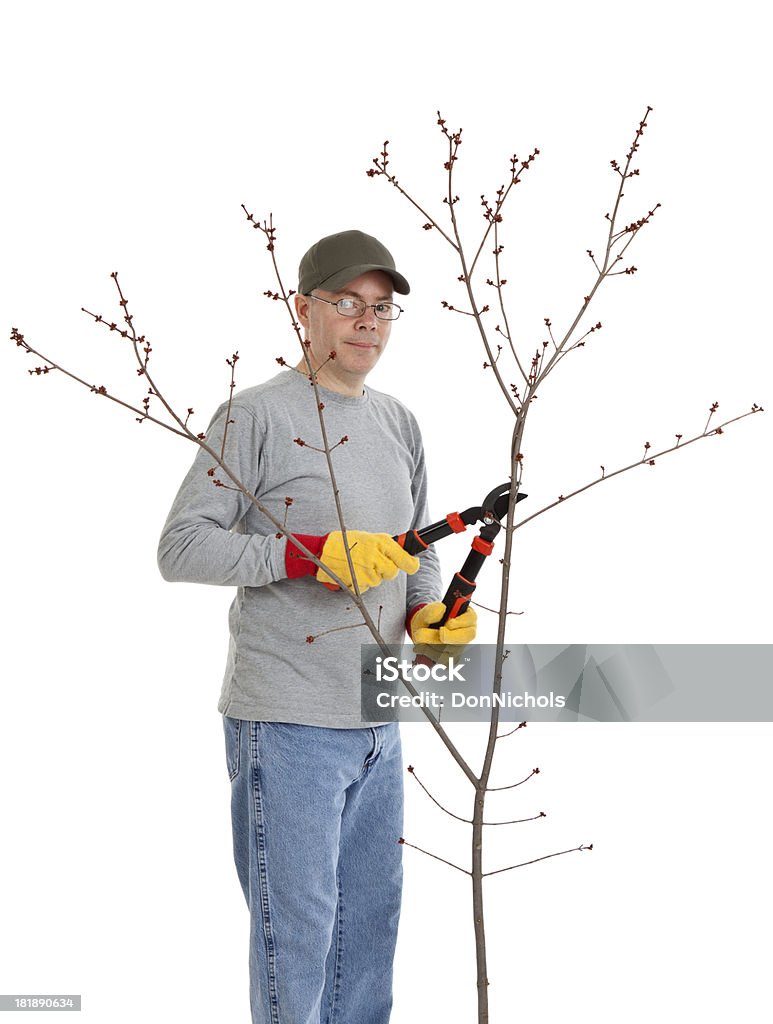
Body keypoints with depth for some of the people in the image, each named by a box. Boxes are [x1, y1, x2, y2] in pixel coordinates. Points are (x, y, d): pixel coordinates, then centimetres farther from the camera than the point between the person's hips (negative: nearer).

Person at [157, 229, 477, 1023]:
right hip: (286, 720, -7)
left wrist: (427, 613, 1)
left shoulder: (399, 424, 14)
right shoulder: (255, 415, -8)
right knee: (296, 921, -1)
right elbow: (181, 547, -13)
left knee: (371, 910, 15)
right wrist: (313, 553, -21)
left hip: (376, 718, 7)